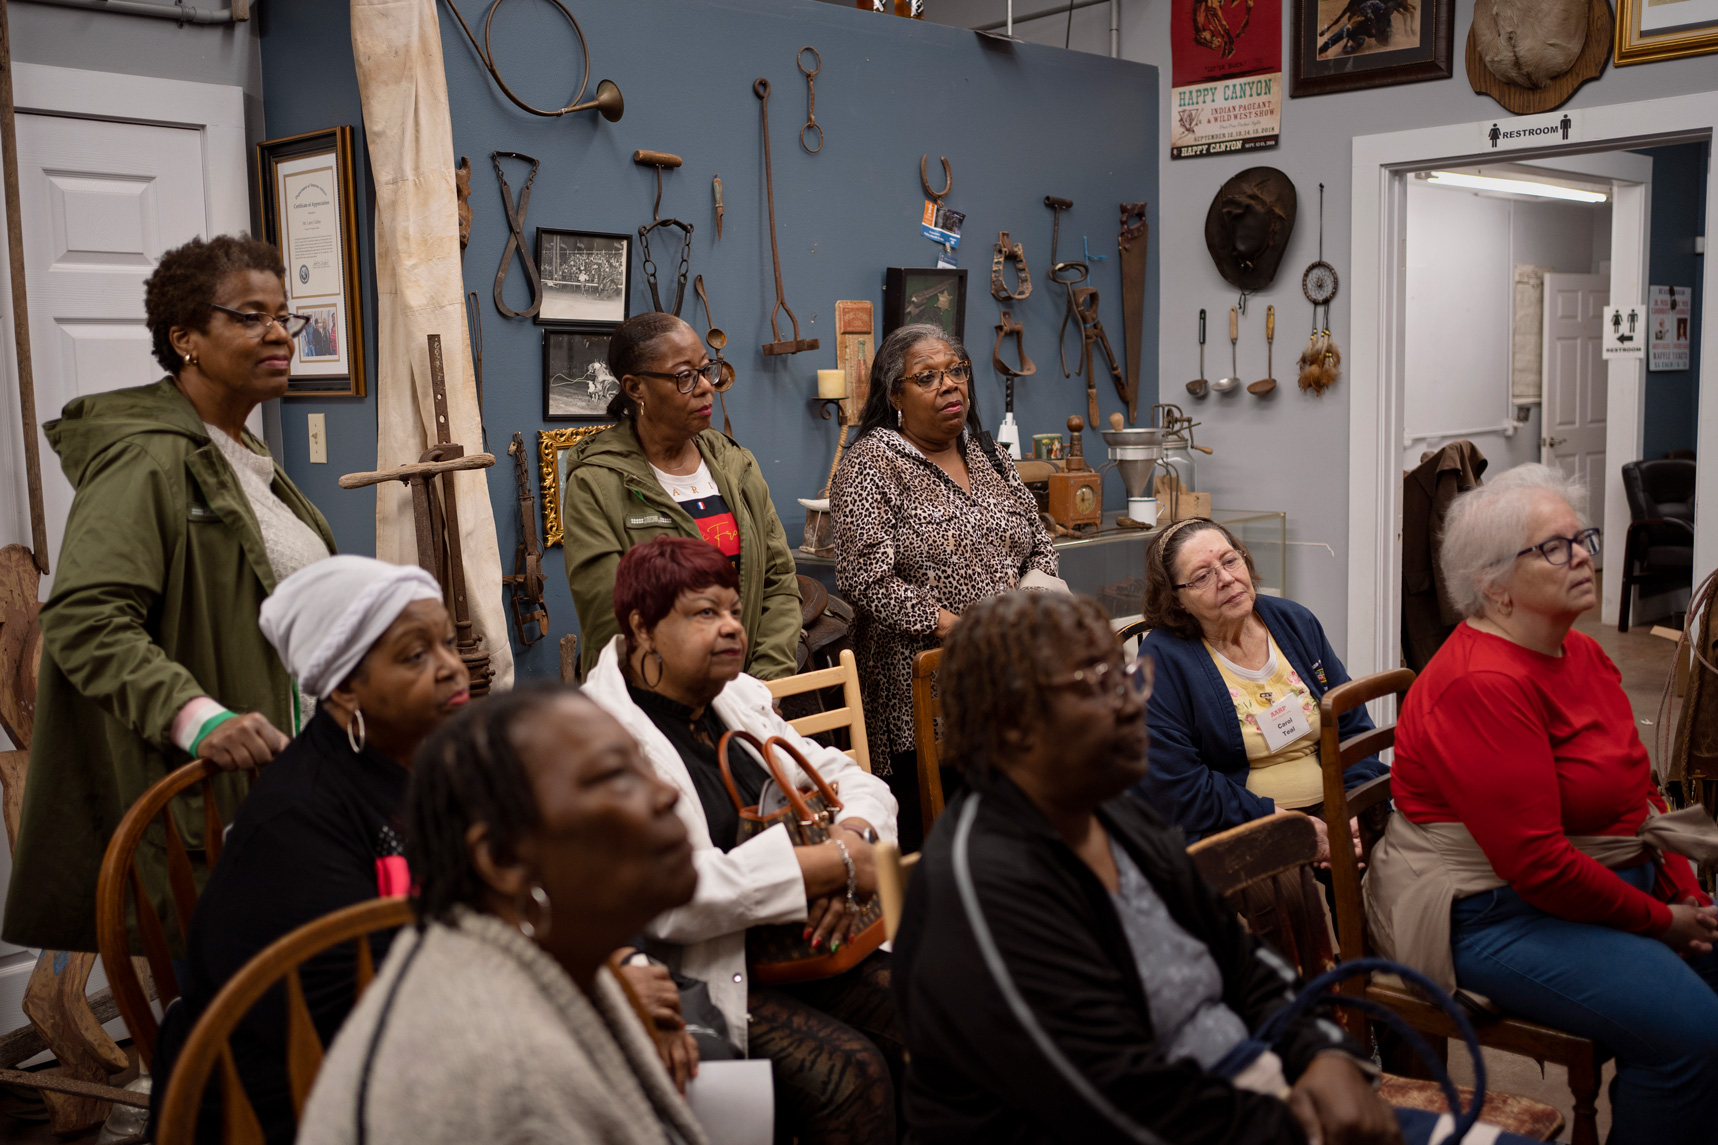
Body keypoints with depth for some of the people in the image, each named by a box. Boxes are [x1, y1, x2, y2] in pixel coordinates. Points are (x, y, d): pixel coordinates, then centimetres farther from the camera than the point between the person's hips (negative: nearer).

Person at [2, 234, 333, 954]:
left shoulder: (245, 459, 18)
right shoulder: (147, 458, -14)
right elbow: (85, 617, -25)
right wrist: (195, 716, -34)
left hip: (282, 777, 9)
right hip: (202, 798, -9)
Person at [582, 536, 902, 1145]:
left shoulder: (739, 697, 13)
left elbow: (857, 784, 15)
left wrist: (850, 840, -11)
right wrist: (834, 864, -21)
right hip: (698, 980, -7)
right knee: (847, 1071, -25)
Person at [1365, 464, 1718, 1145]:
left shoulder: (1583, 655, 9)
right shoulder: (1480, 686, -22)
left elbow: (1639, 793, 15)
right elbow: (1536, 863, -24)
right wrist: (1658, 921, -13)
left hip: (1609, 884, 10)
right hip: (1492, 915, -10)